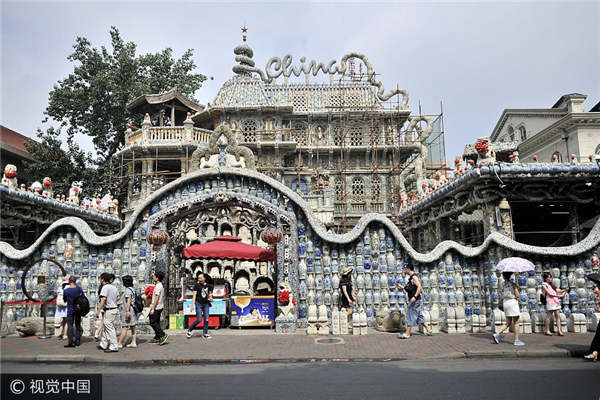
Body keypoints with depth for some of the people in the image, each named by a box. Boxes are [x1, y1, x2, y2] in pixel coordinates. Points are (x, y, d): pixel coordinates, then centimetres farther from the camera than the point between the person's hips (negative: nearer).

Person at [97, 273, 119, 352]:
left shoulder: (105, 287, -12)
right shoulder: (114, 287, 12)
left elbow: (103, 299, -20)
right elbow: (117, 298, 17)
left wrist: (98, 310, -20)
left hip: (109, 310, -9)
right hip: (115, 309, 9)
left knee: (109, 329, -3)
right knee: (104, 327, 19)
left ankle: (114, 347, -1)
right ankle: (103, 344, 26)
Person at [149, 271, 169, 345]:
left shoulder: (158, 286, -17)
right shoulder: (160, 285, 14)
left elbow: (157, 298, -21)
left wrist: (153, 308, -20)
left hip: (156, 307, -10)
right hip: (159, 307, 10)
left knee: (153, 322, -7)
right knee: (156, 322, 13)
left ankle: (163, 335, -10)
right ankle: (157, 338, 18)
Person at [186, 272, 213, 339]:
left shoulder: (208, 286, 5)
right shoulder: (197, 285, -4)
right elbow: (194, 295, -5)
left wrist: (210, 298, -4)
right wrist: (192, 304, -11)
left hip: (206, 304, 4)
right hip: (199, 303, -4)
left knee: (206, 319, 2)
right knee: (199, 320, -7)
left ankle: (206, 334, 10)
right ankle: (189, 331, 12)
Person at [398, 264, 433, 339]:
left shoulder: (414, 277, -13)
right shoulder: (411, 278, 17)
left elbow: (419, 287, -23)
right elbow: (409, 289, 24)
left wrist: (415, 296, -29)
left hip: (414, 300, -10)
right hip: (412, 300, 10)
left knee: (411, 315, -6)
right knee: (419, 316, 14)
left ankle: (407, 334, -3)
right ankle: (428, 329, 20)